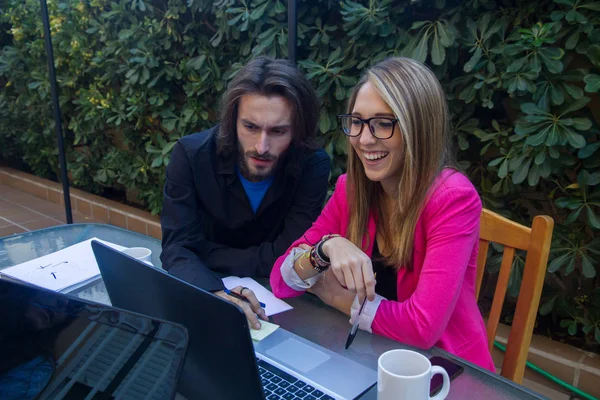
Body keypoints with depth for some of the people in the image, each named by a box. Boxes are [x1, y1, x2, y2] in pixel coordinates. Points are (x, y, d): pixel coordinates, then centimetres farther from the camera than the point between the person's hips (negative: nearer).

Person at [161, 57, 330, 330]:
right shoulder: (191, 155, -15)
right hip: (205, 293, 1)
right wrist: (214, 294, -37)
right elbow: (177, 248, -19)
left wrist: (206, 253, -15)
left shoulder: (313, 165, -17)